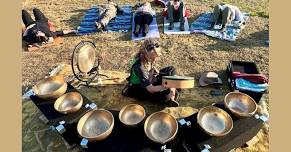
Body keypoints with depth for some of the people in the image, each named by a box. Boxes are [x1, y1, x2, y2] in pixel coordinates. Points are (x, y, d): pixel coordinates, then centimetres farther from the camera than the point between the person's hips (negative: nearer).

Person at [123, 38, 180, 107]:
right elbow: (150, 89, -34)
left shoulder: (148, 58, -14)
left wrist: (154, 69, -4)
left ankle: (171, 99, -11)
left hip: (149, 80, 8)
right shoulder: (139, 67, -35)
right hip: (138, 89, -8)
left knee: (171, 70, -3)